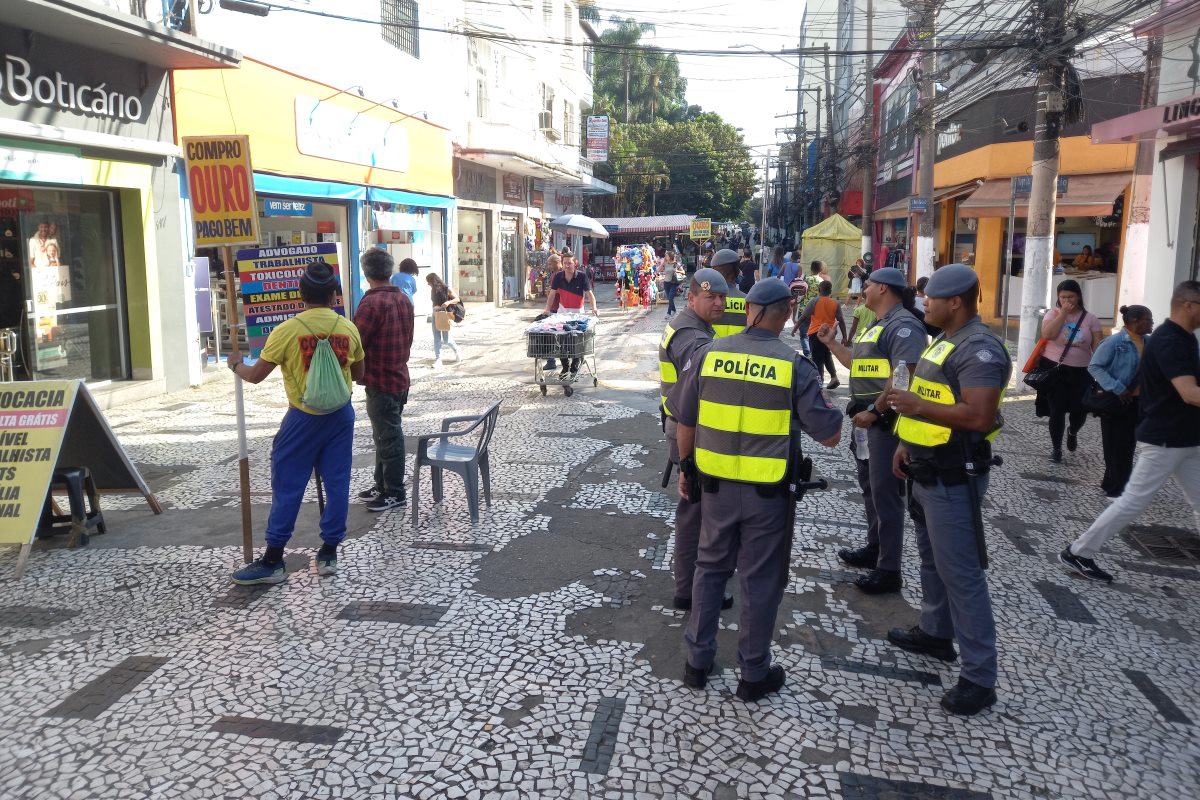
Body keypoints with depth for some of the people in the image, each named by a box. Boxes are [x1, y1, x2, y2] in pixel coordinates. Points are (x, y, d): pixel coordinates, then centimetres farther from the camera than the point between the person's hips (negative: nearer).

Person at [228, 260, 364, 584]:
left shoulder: (287, 330, -12)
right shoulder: (349, 328, -2)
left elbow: (255, 375, -6)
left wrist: (235, 364, 14)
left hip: (303, 418, -3)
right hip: (341, 415, 3)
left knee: (287, 487, 4)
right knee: (336, 484, 9)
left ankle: (273, 560, 10)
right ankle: (329, 552, 16)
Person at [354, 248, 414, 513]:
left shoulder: (372, 303, -19)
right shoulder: (403, 299, 7)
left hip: (380, 382, -9)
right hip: (399, 377, 9)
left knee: (388, 437, 0)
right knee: (386, 434, 18)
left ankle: (395, 493, 9)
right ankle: (382, 484, 29)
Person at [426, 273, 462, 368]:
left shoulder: (447, 289, -7)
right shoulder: (433, 290, 10)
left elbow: (457, 299, -7)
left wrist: (448, 302, -23)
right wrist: (435, 307, 0)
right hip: (435, 314, 5)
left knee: (446, 339, -2)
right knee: (436, 338, 1)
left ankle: (457, 351, 25)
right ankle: (438, 359, 3)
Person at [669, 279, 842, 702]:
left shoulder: (709, 354, -5)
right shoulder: (794, 365, -12)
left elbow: (684, 422, 3)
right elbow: (830, 435, -8)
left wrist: (685, 468, 17)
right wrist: (825, 404, 11)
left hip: (716, 487, 3)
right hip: (769, 493, -2)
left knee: (710, 569, 19)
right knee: (761, 580, 11)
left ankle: (697, 660, 29)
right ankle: (754, 674, 25)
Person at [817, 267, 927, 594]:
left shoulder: (903, 325, -16)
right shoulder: (878, 325, 18)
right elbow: (860, 366, 23)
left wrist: (875, 411, -26)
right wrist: (831, 343, 19)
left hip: (885, 419, -10)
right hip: (867, 416, 11)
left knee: (885, 494, -5)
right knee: (870, 487, 19)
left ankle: (889, 571, 2)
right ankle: (874, 548, 34)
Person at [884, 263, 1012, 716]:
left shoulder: (979, 349, -20)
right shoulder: (944, 341, 13)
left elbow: (978, 415, -29)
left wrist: (916, 405, -26)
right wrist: (908, 442, 15)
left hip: (954, 479, -10)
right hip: (926, 473, 10)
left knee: (961, 573, -6)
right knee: (932, 561, 23)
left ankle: (979, 678, 3)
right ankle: (936, 633, 40)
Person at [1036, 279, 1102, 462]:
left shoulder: (1090, 319, 4)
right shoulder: (1053, 314, 1)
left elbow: (1098, 347, 3)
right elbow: (1047, 334, -17)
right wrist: (1063, 313, -15)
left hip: (1081, 372, 1)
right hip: (1054, 369, -1)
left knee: (1079, 410, 0)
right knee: (1057, 411, -1)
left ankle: (1072, 432, 36)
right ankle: (1056, 447, 17)